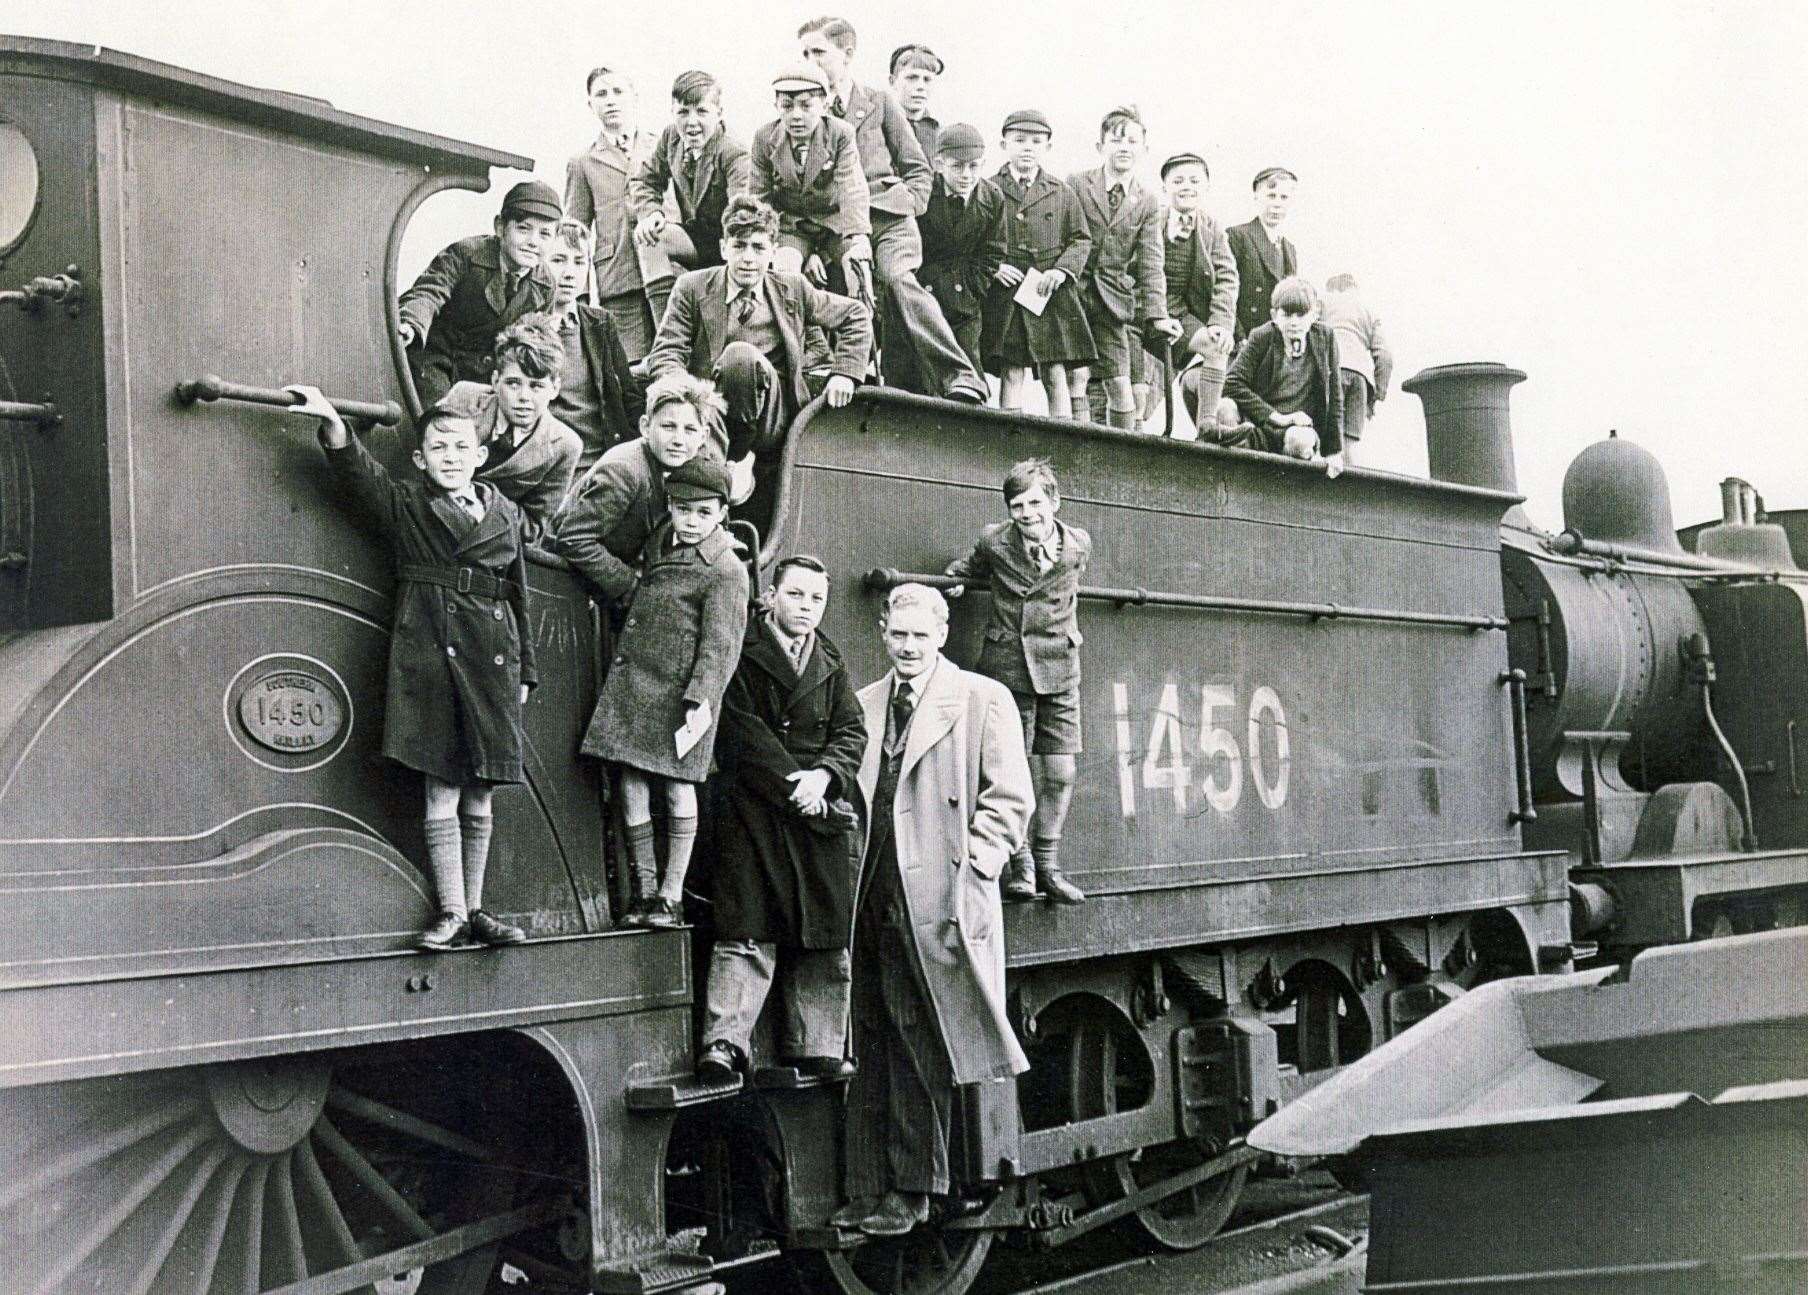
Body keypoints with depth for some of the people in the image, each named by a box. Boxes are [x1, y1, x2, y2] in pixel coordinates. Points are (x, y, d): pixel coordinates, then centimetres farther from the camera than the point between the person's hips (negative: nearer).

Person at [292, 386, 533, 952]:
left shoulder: (504, 513, 13)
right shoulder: (405, 505, 7)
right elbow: (357, 471, -10)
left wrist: (523, 669, 14)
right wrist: (331, 422, -27)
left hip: (492, 657, 3)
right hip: (428, 651, -3)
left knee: (479, 797, 8)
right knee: (443, 793, -4)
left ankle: (474, 908, 18)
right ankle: (451, 913, 3)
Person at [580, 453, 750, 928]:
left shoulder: (725, 570, -10)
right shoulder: (659, 542, 11)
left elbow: (720, 644, -15)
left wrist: (701, 699, -22)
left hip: (678, 692, -7)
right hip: (631, 683, 7)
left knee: (676, 786, 0)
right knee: (631, 781, 5)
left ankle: (672, 896, 7)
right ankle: (645, 889, 13)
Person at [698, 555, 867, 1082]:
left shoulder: (831, 666, 17)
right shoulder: (741, 654, 0)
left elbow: (851, 732, 11)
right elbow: (739, 728, -8)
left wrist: (823, 775, -8)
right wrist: (791, 782, -13)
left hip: (820, 817, 5)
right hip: (753, 811, -5)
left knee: (825, 936, 5)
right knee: (747, 930, -12)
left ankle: (815, 1045, 13)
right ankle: (724, 1041, -12)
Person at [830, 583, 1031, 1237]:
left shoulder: (982, 700, 2)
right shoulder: (863, 705, 17)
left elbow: (1009, 797, -1)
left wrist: (969, 865, -9)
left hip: (936, 901, -5)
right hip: (869, 901, 5)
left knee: (917, 1044, -1)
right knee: (868, 1047, 7)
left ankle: (910, 1189, 8)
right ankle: (868, 1191, 13)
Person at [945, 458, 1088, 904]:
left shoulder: (1079, 544, -3)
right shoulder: (995, 541, -7)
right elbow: (967, 569, 17)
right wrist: (953, 579, 0)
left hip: (1060, 670, 2)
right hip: (1009, 666, -2)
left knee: (1060, 773, 1)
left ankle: (1047, 865, 15)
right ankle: (1020, 866, 11)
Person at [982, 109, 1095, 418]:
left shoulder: (1061, 193, 11)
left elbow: (1081, 239, 11)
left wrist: (1062, 270, -5)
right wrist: (992, 266, -9)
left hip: (1052, 294, 1)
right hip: (1004, 294, -1)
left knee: (1055, 376, -1)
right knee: (1012, 374, -3)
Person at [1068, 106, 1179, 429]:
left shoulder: (1148, 204, 5)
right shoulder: (1075, 186, -2)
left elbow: (1150, 264, -1)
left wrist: (1157, 315, -10)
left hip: (1115, 301, 3)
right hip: (1073, 293, -3)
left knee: (1121, 385, 2)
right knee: (1076, 376, -11)